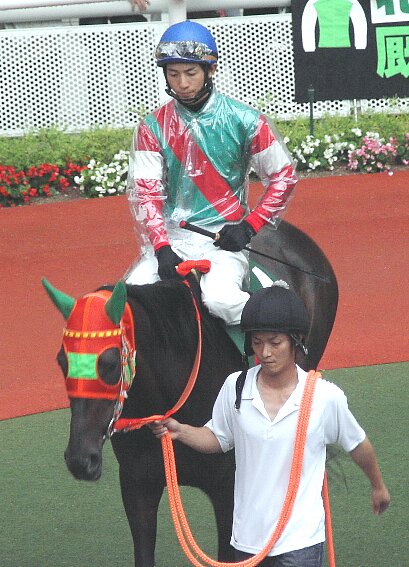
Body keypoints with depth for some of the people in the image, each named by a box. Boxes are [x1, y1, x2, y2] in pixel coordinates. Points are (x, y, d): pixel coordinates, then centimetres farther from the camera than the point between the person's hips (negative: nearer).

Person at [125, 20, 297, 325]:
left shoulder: (243, 120, -1)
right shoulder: (153, 128, 4)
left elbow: (283, 175, 5)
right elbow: (145, 192, -2)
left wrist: (250, 226, -5)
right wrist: (162, 248, -15)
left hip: (226, 238, -3)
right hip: (171, 236, 3)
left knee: (220, 297, -32)